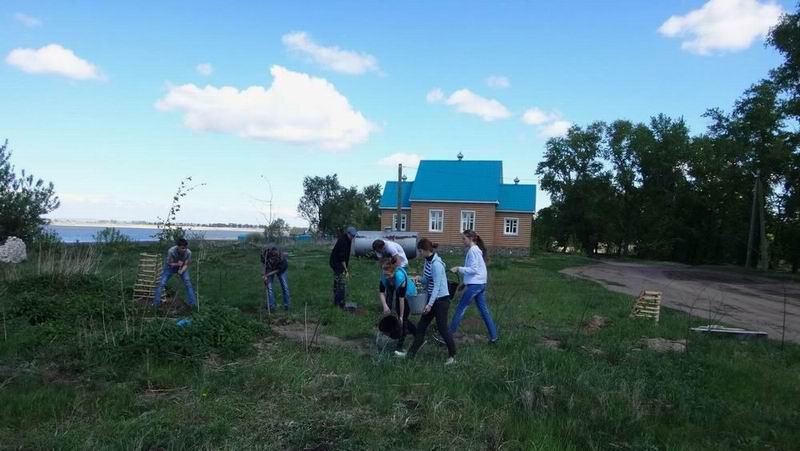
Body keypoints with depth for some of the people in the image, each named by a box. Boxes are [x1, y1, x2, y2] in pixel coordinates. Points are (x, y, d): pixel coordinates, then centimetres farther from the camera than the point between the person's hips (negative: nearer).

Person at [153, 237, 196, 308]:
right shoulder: (171, 251, -35)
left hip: (182, 268, 1)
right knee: (162, 284, -5)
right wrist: (177, 264, -42)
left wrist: (181, 271, -39)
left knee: (188, 284, -10)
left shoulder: (188, 252, -30)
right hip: (170, 267, -1)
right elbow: (170, 263, -22)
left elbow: (186, 265, -20)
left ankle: (192, 304, -3)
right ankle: (156, 303, 8)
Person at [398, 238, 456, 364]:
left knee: (442, 329, -1)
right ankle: (411, 354, 18)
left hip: (441, 300, -9)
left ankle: (452, 356, 16)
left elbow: (437, 286, -22)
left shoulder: (436, 264, -21)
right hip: (432, 299, 9)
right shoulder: (427, 261, 6)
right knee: (421, 326, 11)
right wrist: (419, 279, -8)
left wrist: (430, 304, -24)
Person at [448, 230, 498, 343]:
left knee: (460, 309, -3)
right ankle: (493, 336, 13)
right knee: (484, 310, 11)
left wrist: (459, 269, -15)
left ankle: (449, 333, 4)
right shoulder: (476, 249, 15)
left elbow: (473, 269, -20)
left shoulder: (472, 250, -14)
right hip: (480, 284, 10)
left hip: (474, 284, -10)